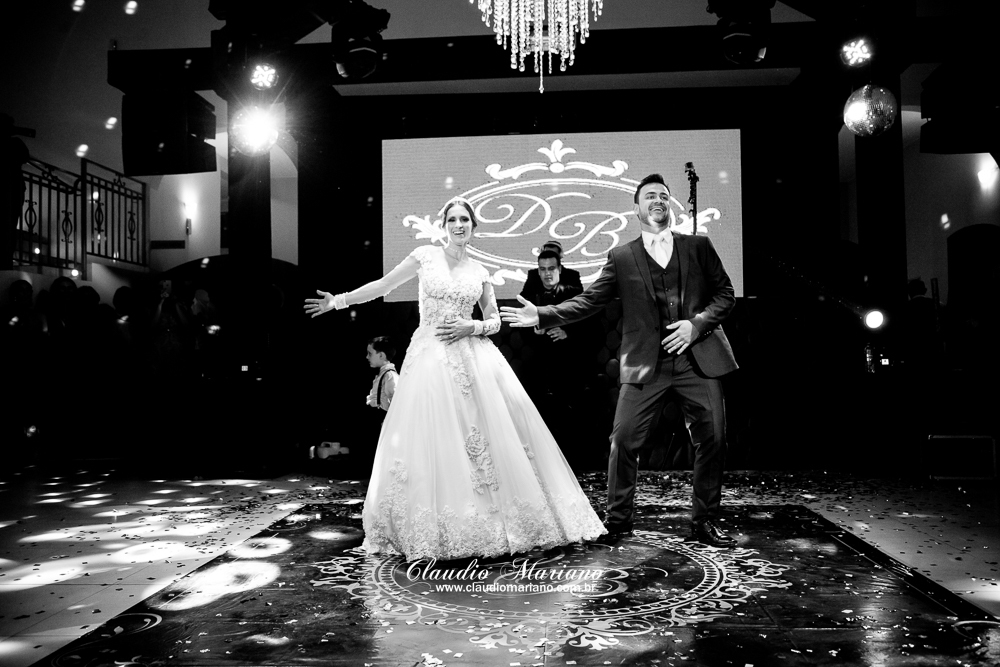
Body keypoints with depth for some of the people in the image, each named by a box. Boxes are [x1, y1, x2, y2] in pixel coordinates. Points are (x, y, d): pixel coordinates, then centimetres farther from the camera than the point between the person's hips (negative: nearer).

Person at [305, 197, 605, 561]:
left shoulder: (479, 271, 11)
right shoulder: (425, 256, 5)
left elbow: (495, 322, 13)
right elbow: (384, 284, 8)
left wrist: (472, 327, -7)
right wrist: (338, 301, 7)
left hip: (474, 357, 2)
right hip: (430, 356, -2)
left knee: (490, 431, -4)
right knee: (432, 438, -5)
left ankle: (495, 520, 10)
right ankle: (437, 530, 9)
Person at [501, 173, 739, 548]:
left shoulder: (698, 247, 10)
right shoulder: (622, 257, 7)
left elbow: (725, 293, 9)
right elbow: (588, 301, 2)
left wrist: (697, 324, -8)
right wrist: (541, 316, -9)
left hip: (699, 358, 1)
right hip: (646, 365, -1)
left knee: (712, 440, 4)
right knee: (623, 440, -4)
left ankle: (705, 521, 21)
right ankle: (618, 518, 14)